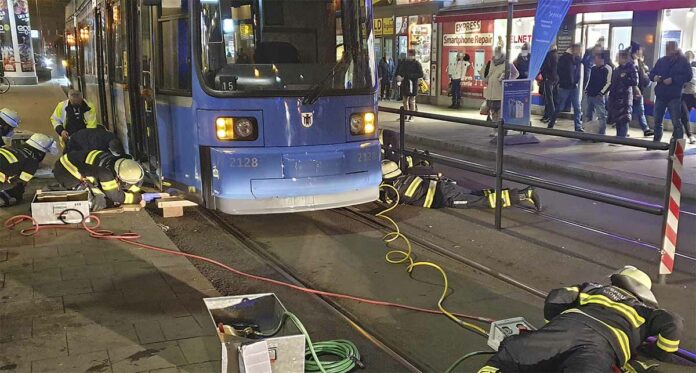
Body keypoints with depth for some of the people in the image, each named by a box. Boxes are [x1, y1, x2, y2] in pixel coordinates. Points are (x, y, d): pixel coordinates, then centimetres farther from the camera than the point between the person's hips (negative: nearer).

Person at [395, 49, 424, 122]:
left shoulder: (417, 64, -6)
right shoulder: (403, 62, 10)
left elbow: (421, 75, -11)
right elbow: (398, 71, 19)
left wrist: (411, 76, -19)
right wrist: (398, 76, -3)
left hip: (413, 84, -5)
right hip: (404, 84, 5)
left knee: (412, 101, 0)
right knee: (405, 100, 11)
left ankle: (411, 116, 6)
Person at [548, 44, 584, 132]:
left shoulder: (577, 59, 8)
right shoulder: (564, 58, -8)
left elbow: (578, 71, 15)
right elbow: (559, 72, -11)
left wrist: (577, 81, 3)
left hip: (574, 87, 5)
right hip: (564, 87, -5)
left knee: (577, 108, 2)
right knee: (559, 107, 3)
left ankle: (578, 127, 6)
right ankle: (551, 124, 17)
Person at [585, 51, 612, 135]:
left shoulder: (607, 69, -9)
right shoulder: (593, 68, 14)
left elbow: (609, 83, -11)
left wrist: (601, 93, -15)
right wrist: (586, 90, 11)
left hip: (599, 96, -8)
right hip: (590, 95, 8)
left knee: (601, 115, -7)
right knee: (589, 115, 12)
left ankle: (602, 133, -5)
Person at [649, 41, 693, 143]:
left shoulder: (683, 61, -1)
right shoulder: (661, 61, 13)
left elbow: (688, 76, -10)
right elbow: (652, 73, 16)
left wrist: (673, 79, -20)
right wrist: (654, 77, -8)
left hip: (674, 96, -5)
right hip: (660, 95, 5)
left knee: (676, 122, -5)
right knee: (657, 121, 11)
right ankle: (656, 142, 23)